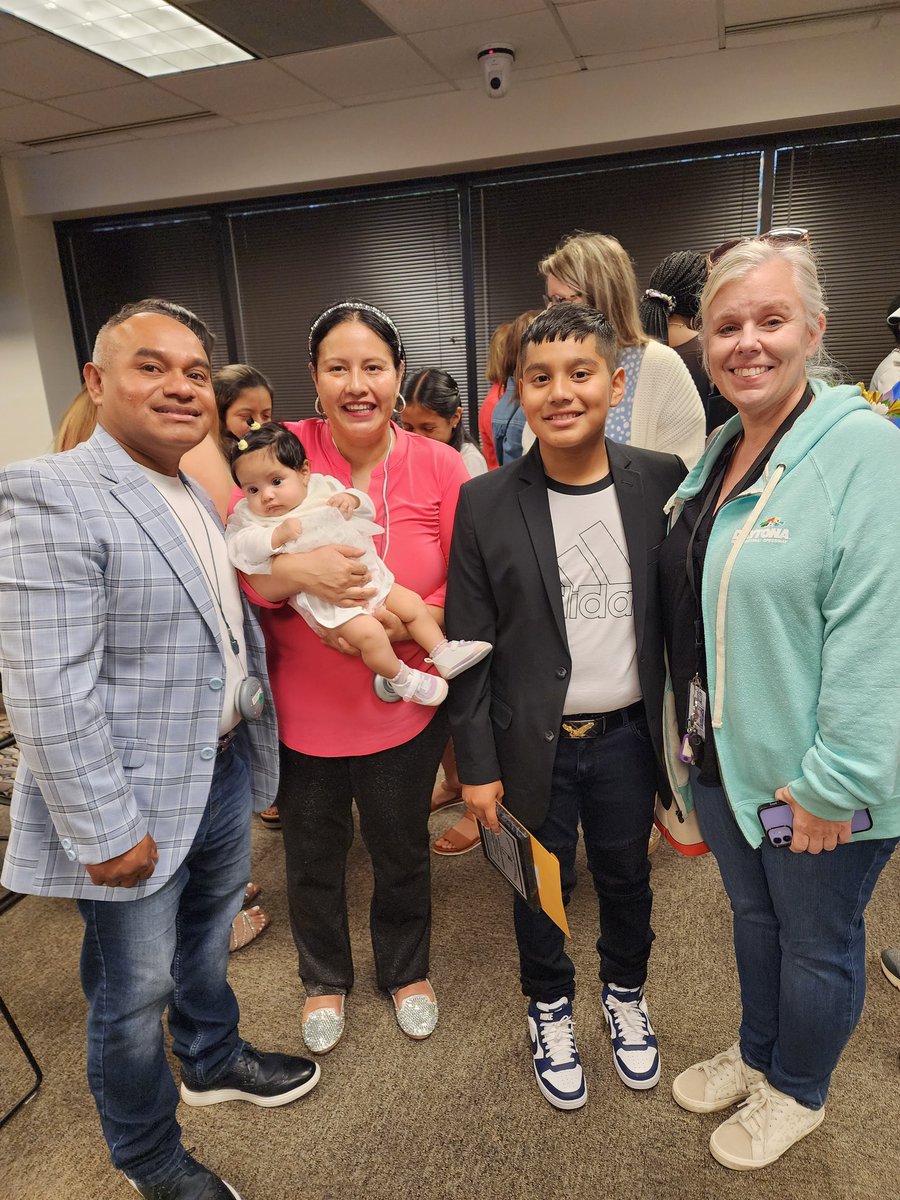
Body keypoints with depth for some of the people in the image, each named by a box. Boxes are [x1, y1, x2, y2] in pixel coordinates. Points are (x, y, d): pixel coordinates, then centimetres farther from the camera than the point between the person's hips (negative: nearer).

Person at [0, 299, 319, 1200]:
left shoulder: (195, 496, 7)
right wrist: (106, 831, -20)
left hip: (224, 769, 8)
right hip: (136, 803, -7)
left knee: (205, 944, 28)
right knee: (134, 993, 15)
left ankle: (213, 1061, 55)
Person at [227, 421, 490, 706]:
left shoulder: (323, 488, 8)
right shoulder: (249, 518, -1)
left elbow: (367, 510, 13)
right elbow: (239, 549, -19)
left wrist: (352, 499, -9)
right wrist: (278, 535, -29)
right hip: (326, 598, -5)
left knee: (413, 604, 7)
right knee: (368, 632, -23)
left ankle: (443, 653, 23)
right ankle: (401, 679, -2)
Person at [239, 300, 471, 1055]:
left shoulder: (439, 466, -8)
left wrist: (405, 622, -24)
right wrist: (294, 571, -29)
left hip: (402, 708, 0)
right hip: (300, 710, 1)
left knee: (401, 853, 21)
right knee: (313, 858, 21)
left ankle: (407, 970, 51)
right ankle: (325, 979, 51)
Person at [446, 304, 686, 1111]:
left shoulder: (662, 482, -7)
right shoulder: (485, 505, -11)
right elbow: (469, 646, -8)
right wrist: (477, 765, -6)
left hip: (627, 734, 2)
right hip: (532, 742, -1)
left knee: (627, 877, 21)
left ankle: (625, 994, 50)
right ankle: (551, 1007, 46)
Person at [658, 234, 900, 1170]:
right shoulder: (716, 456, 6)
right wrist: (692, 733, 12)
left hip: (814, 780, -6)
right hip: (724, 759, 7)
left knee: (816, 941, 17)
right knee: (752, 915, 25)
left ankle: (796, 1093, 43)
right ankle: (756, 1053, 50)